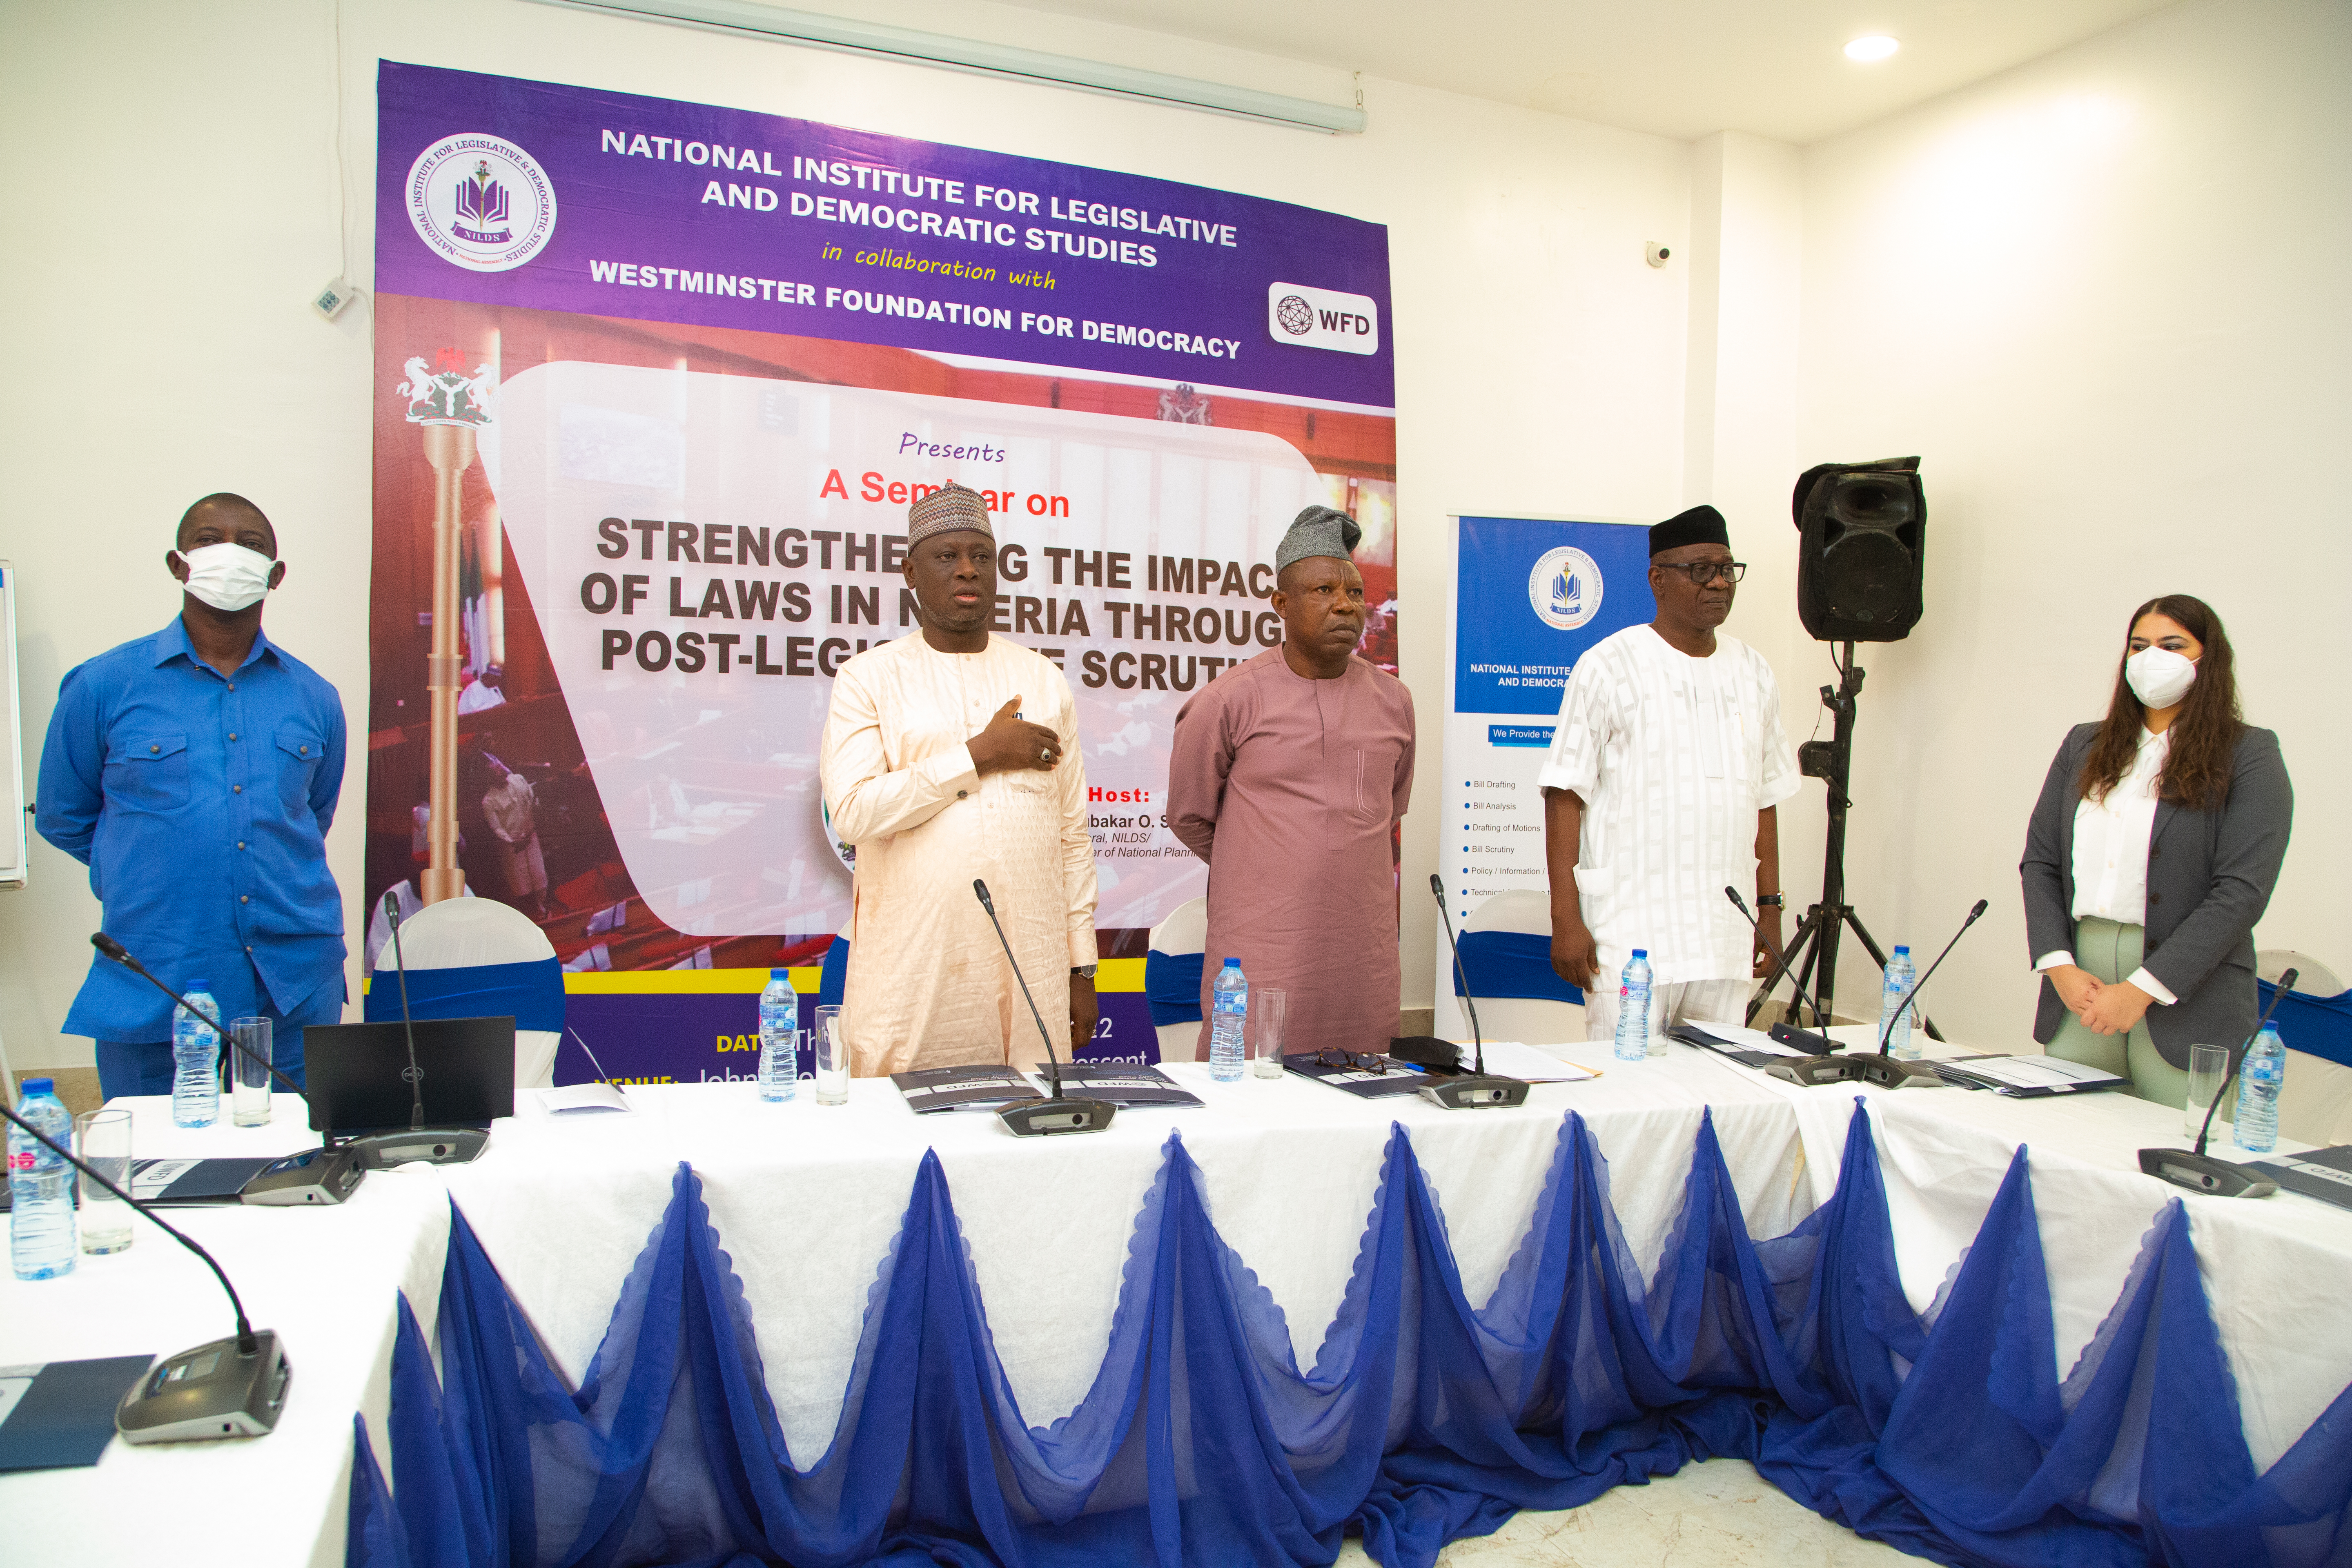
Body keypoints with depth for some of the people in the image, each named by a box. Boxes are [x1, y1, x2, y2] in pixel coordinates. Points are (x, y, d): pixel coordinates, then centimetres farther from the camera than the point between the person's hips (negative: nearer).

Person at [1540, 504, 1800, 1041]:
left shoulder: (1754, 674, 13)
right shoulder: (1609, 667, -5)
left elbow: (1764, 801, 17)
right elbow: (1566, 795, -8)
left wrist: (1770, 910, 14)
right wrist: (1565, 920, -12)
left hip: (1727, 939, 5)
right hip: (1632, 934, -5)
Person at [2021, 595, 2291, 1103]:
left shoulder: (2249, 756, 1)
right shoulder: (2084, 746, 15)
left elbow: (2241, 892, -9)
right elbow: (2039, 861, 9)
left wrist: (2142, 989, -14)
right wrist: (2059, 966, -5)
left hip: (2188, 1000, -3)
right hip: (2077, 1002, 4)